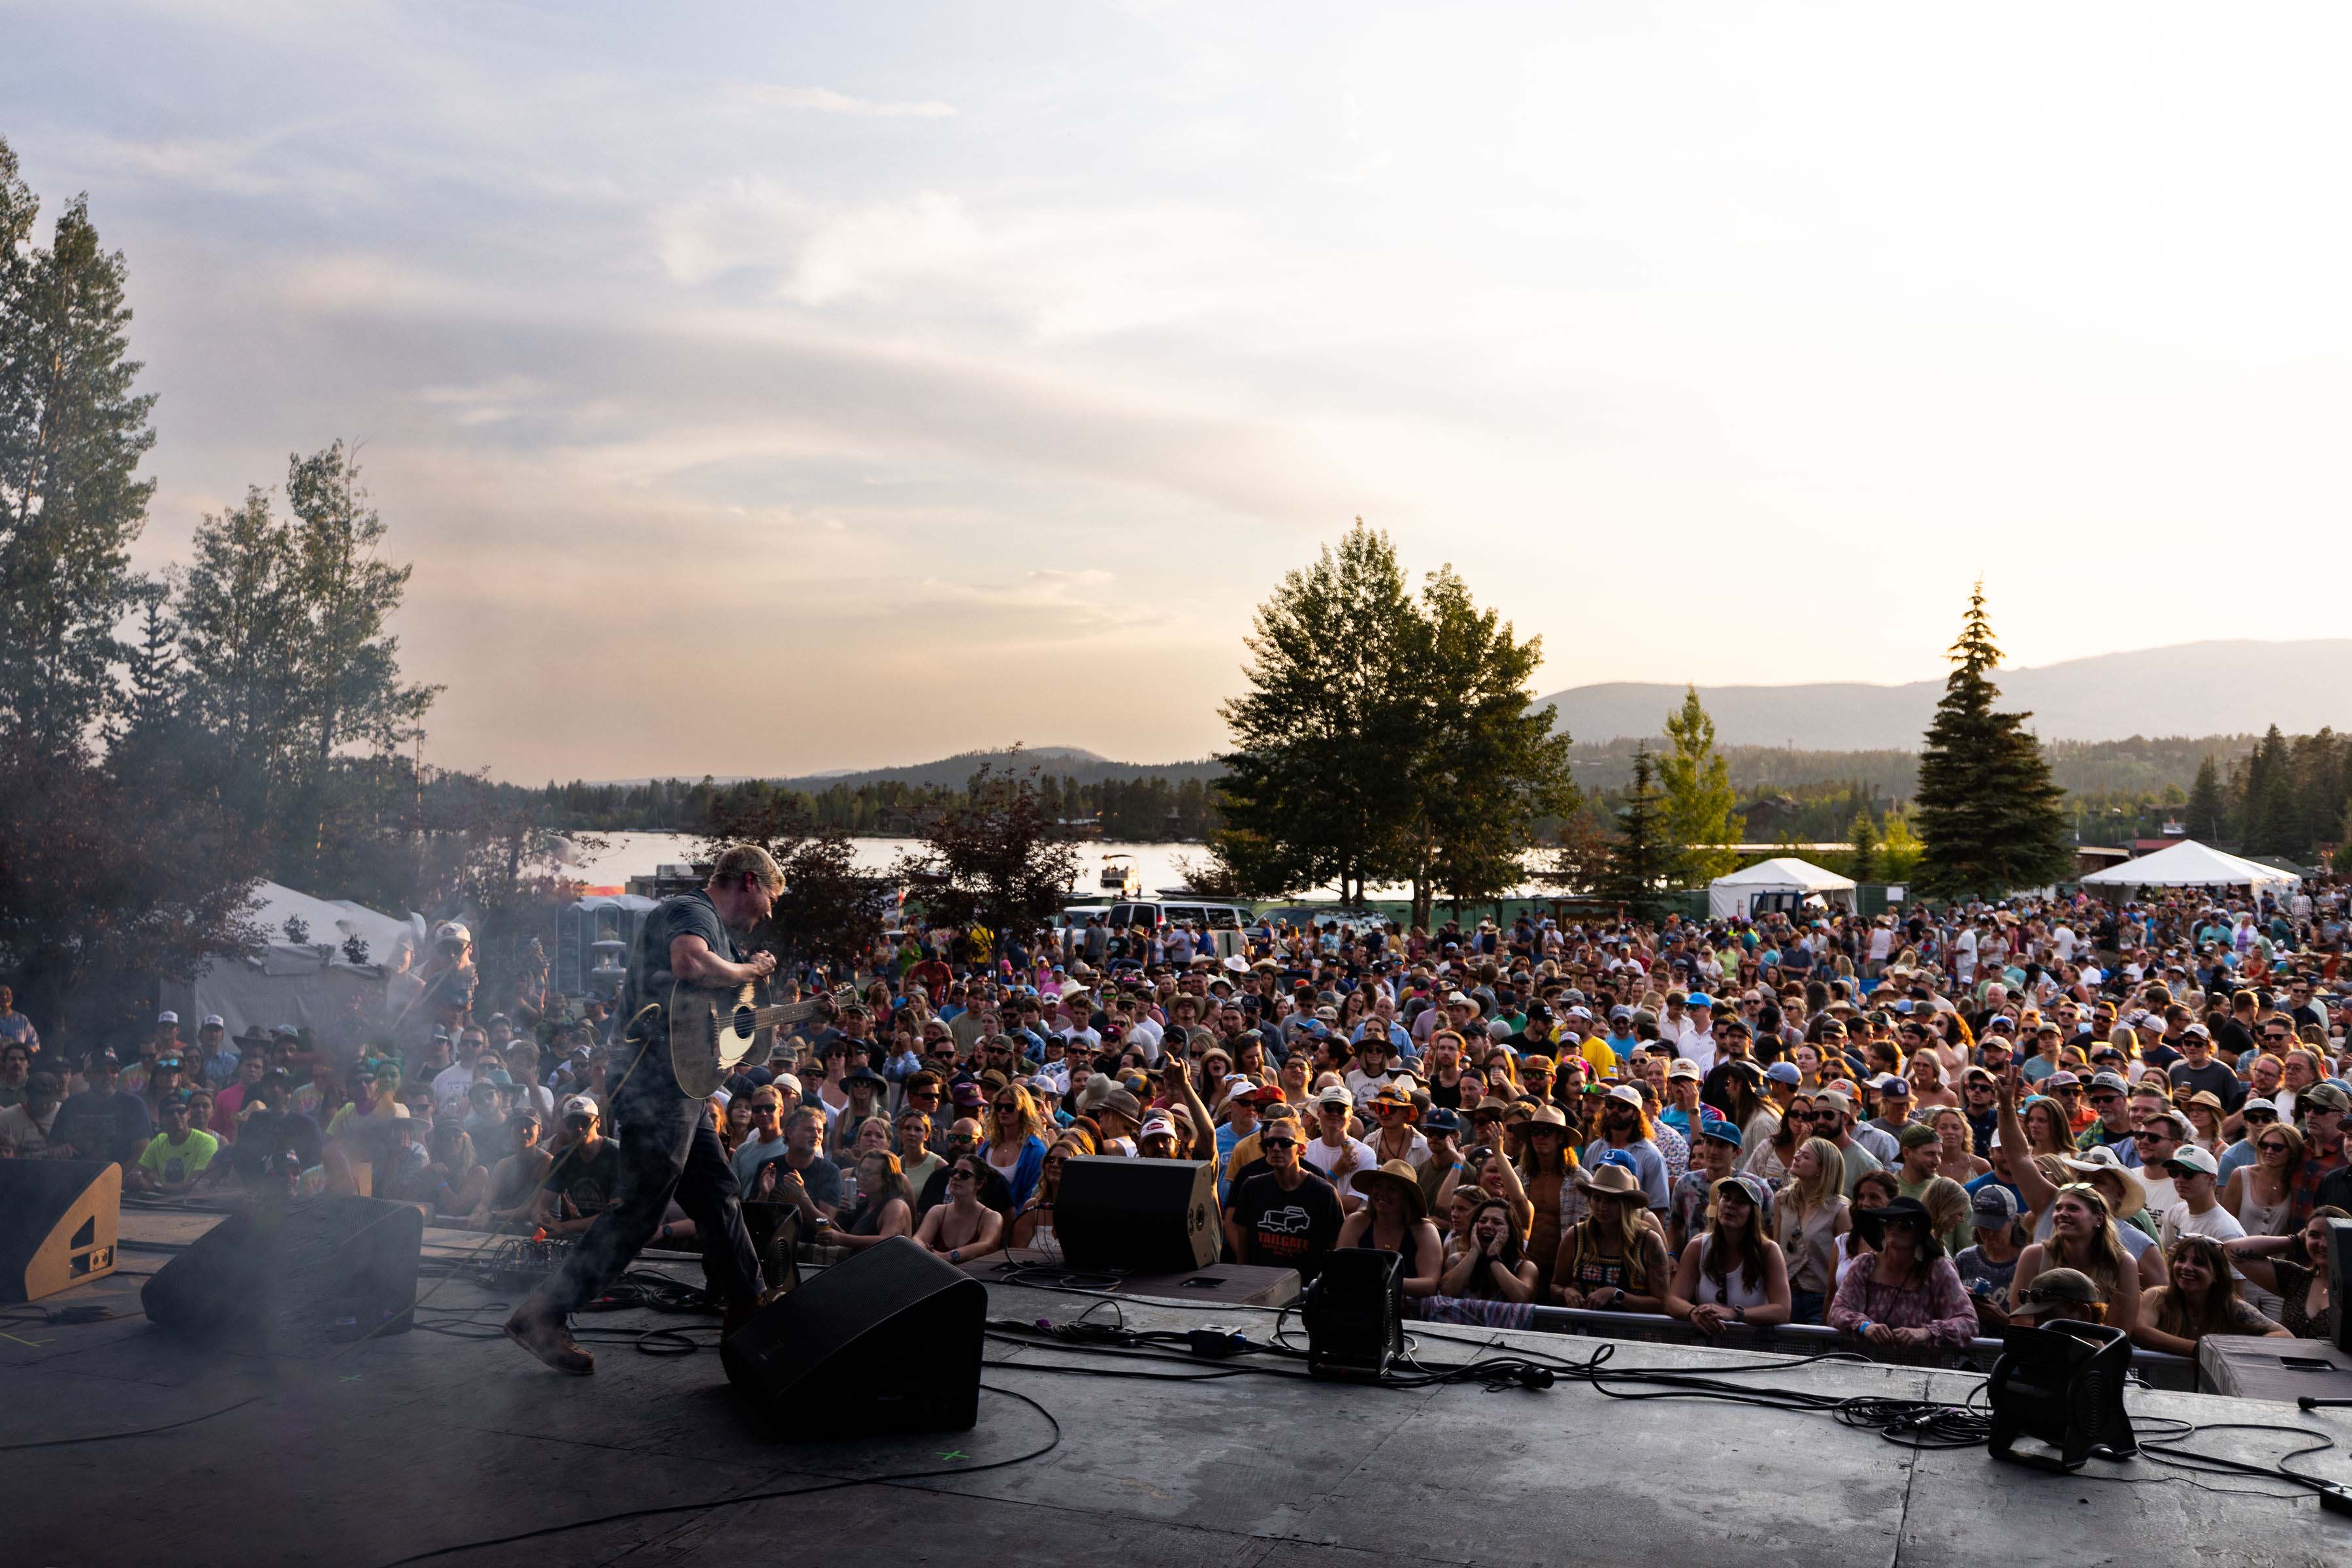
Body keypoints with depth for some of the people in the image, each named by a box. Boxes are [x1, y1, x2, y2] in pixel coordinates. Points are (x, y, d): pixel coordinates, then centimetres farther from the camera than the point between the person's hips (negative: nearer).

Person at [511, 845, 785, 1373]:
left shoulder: (711, 924, 21)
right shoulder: (691, 910, -11)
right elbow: (690, 963, -34)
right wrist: (749, 971, -18)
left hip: (679, 1087, 11)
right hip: (657, 1085, -11)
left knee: (718, 1196, 16)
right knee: (640, 1211, -9)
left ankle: (749, 1309, 26)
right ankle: (544, 1315, -5)